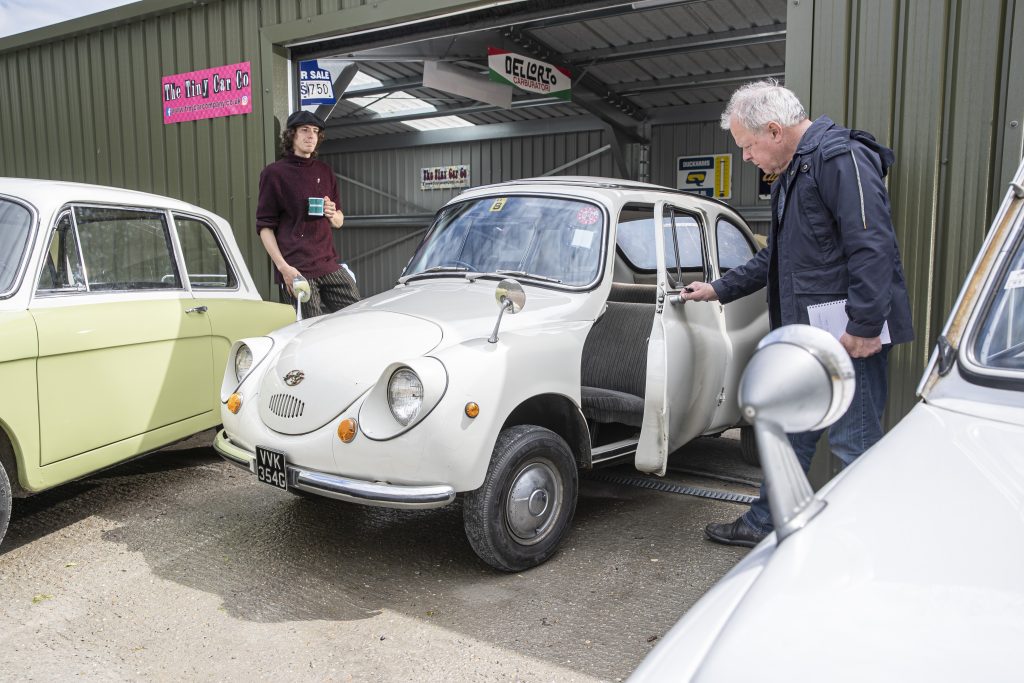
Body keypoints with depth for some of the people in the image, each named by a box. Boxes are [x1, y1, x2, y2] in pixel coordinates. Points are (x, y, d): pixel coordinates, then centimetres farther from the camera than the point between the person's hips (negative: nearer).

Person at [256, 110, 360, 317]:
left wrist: (333, 215, -3)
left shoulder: (324, 172, 18)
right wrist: (283, 267, -15)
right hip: (297, 270, -5)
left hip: (329, 265, 5)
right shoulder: (274, 173, 1)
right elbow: (264, 227, -3)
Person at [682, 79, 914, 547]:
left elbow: (872, 245, -22)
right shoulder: (792, 173, 20)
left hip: (851, 336, -10)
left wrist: (865, 325, -24)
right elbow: (776, 258, 28)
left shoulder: (841, 157, -13)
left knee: (853, 440, -2)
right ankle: (765, 525, 30)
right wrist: (719, 289, 28)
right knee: (792, 432, 17)